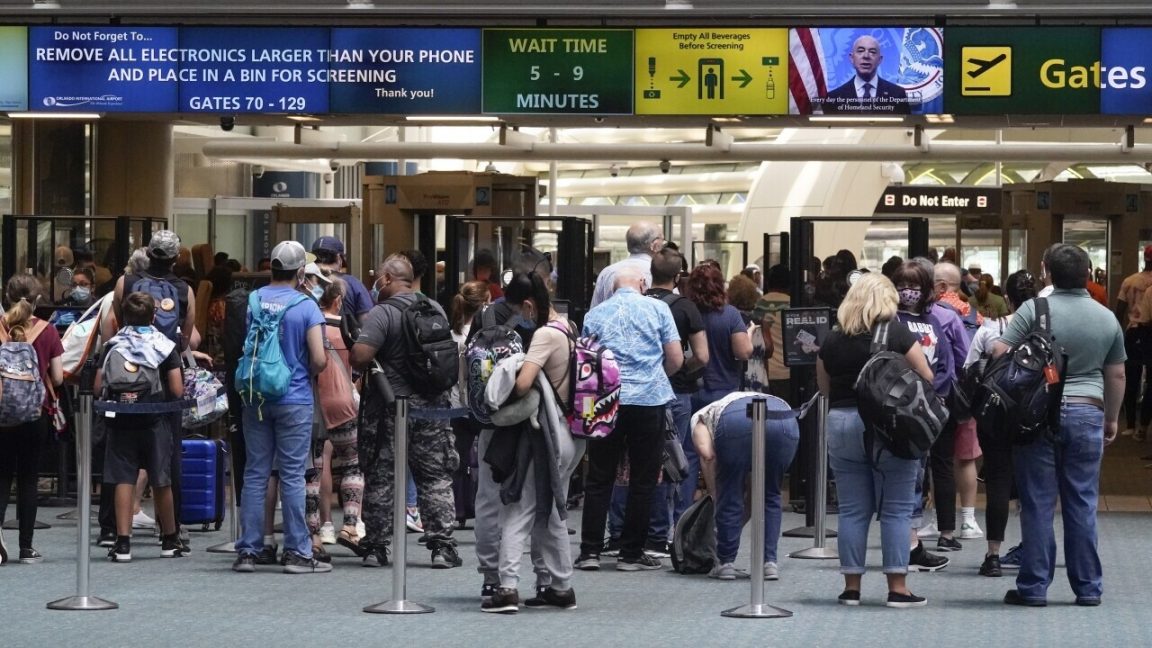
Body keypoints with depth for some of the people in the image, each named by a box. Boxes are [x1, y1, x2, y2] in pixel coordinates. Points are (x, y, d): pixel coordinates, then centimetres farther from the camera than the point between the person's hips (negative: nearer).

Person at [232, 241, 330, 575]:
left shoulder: (252, 300, 1)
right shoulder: (306, 306, -9)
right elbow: (319, 359, -14)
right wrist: (308, 373, 7)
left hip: (255, 398, 4)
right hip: (294, 400, -3)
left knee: (255, 474, 7)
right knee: (292, 476, -1)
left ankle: (247, 550, 8)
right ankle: (297, 552, 1)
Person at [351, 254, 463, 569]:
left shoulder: (382, 313, -14)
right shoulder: (435, 309, 4)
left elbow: (360, 356, -22)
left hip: (390, 405, -4)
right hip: (432, 403, 4)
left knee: (380, 478, 5)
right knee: (436, 478, 8)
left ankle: (376, 547, 9)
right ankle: (442, 546, 4)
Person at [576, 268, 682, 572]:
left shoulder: (595, 314, 8)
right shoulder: (657, 309, 3)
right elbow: (676, 359, 2)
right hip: (650, 399, -2)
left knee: (599, 479, 8)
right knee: (643, 479, 6)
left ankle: (590, 552, 5)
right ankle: (631, 554, 7)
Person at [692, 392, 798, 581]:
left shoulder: (701, 416, 34)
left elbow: (707, 455, 10)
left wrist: (714, 494, 18)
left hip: (738, 423, -4)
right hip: (785, 420, 4)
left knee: (730, 494, 15)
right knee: (770, 495, 22)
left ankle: (725, 563, 19)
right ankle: (769, 562, 18)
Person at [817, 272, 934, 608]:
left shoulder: (832, 341, 4)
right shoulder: (898, 335, -6)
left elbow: (824, 388, 13)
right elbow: (927, 379, -3)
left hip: (842, 423, 3)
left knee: (852, 510, 7)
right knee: (896, 510, 2)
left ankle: (851, 586, 10)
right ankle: (897, 587, 1)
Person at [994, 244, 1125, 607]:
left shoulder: (1034, 310, -6)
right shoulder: (1107, 319, 5)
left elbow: (999, 354, -13)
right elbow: (1116, 376, 12)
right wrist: (1112, 419, 23)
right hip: (1087, 414, 2)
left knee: (1038, 504, 3)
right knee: (1082, 504, 8)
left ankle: (1034, 587, 5)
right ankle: (1088, 587, 12)